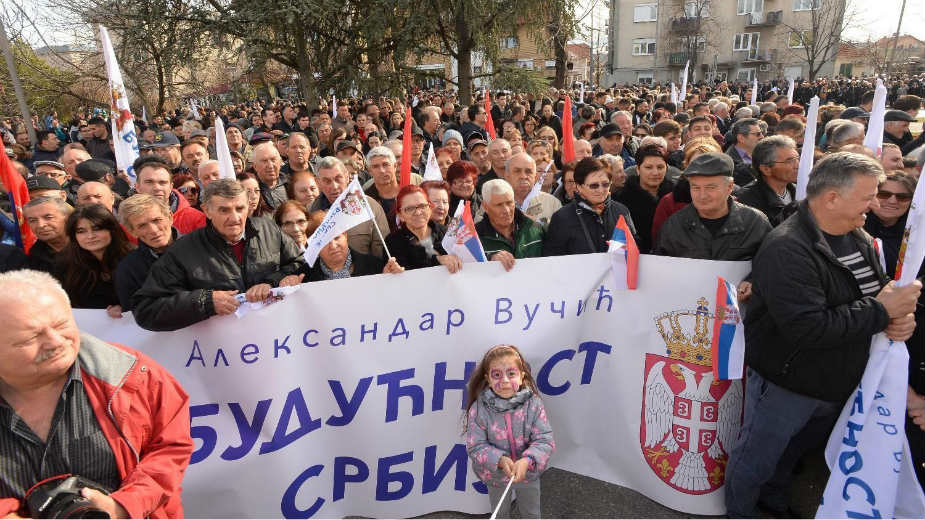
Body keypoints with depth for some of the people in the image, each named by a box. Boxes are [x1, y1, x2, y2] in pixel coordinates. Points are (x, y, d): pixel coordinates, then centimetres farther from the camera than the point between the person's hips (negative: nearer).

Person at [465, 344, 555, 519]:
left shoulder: (533, 403, -22)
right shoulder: (478, 409, -24)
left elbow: (545, 440, -21)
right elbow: (476, 447, -19)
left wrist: (527, 461, -37)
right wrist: (500, 460, -34)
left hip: (528, 473, 1)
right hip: (496, 477, 0)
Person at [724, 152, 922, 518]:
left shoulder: (859, 239, 1)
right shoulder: (787, 249, -28)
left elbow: (877, 291, 11)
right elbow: (808, 328, -35)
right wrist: (881, 311, -26)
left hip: (838, 387, 8)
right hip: (784, 387, -8)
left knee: (791, 453, 30)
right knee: (755, 462, 13)